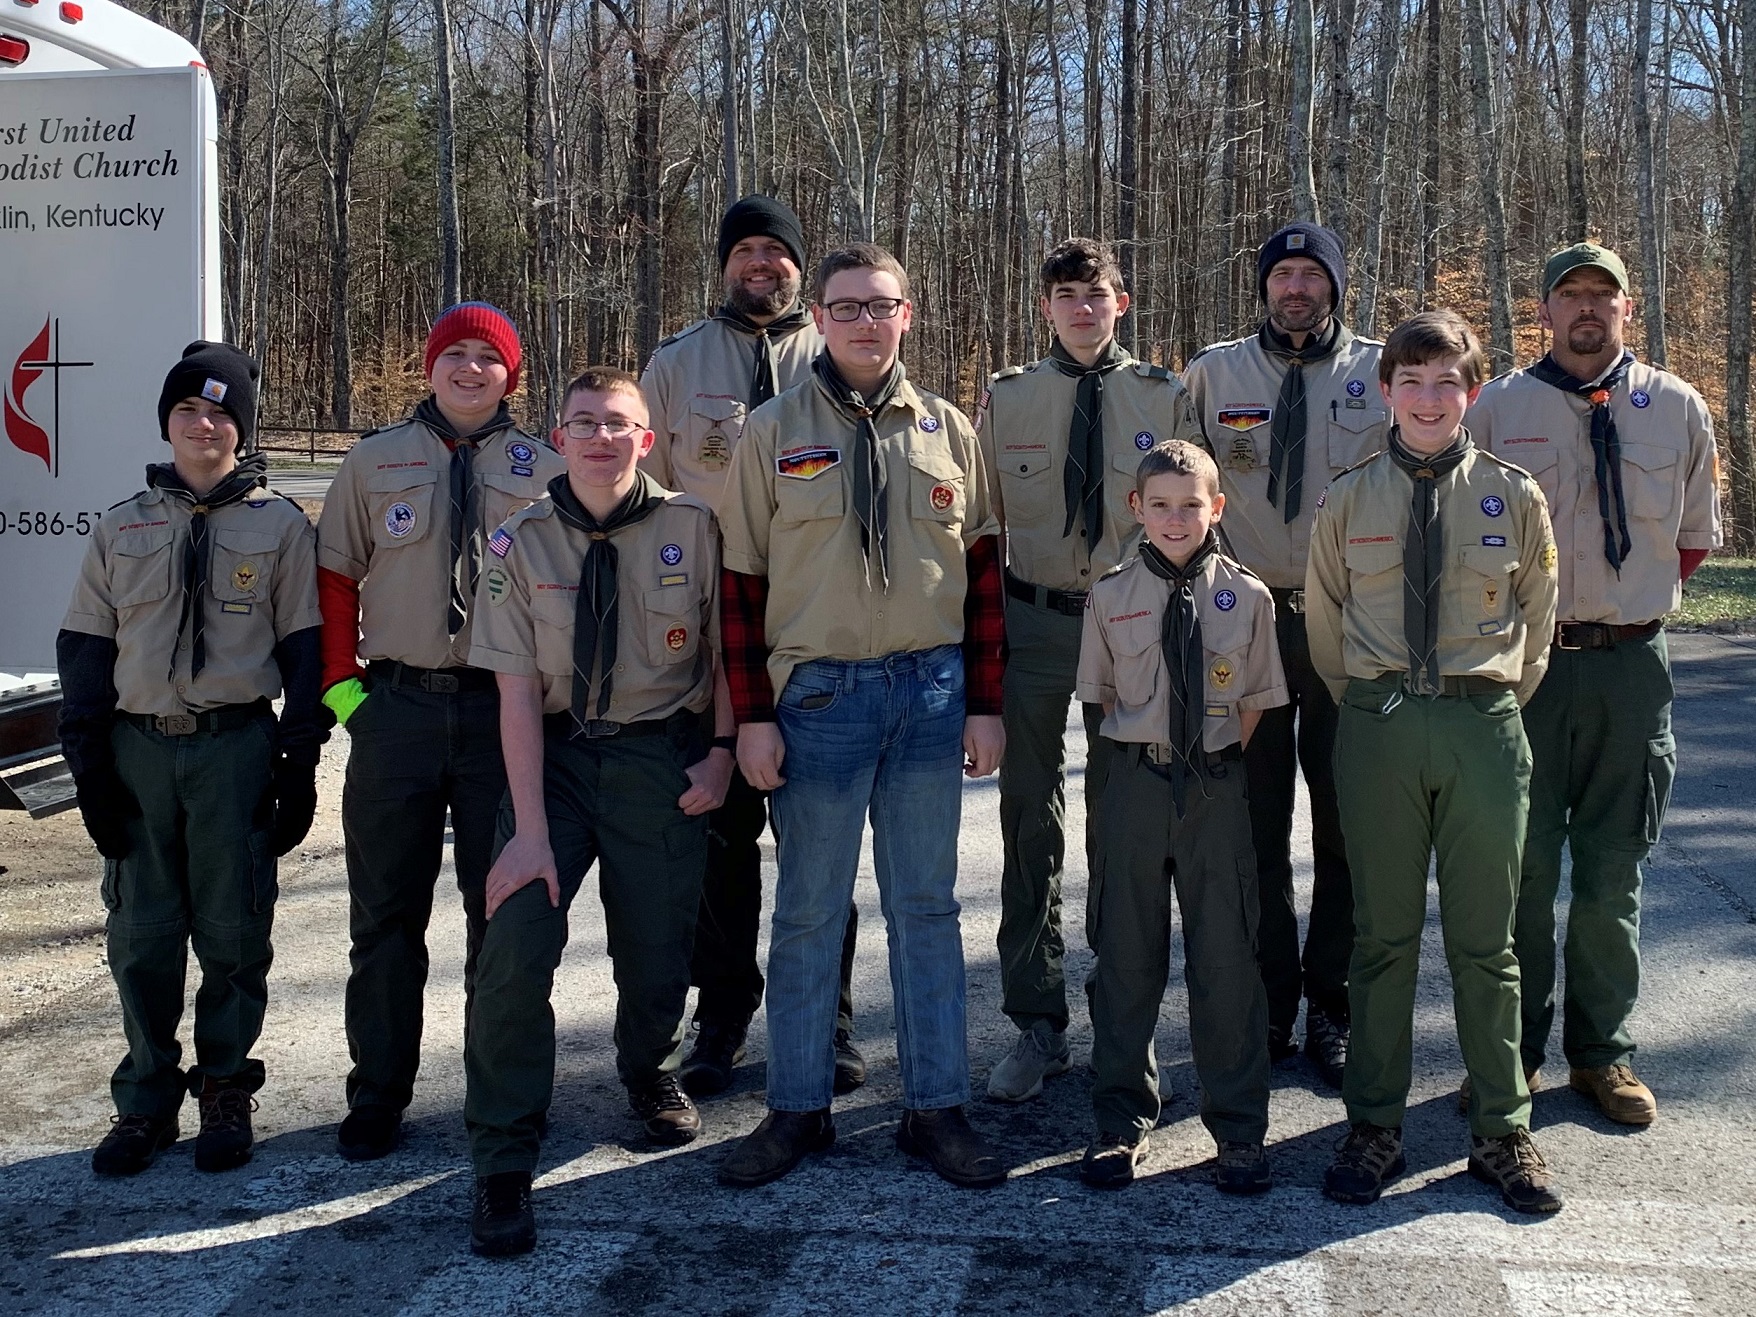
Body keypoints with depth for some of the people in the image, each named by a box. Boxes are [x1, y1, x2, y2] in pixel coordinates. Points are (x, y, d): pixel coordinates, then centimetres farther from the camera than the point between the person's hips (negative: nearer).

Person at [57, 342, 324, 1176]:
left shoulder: (280, 527, 4)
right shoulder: (122, 529, 10)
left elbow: (303, 647, 3)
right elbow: (84, 648, 10)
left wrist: (299, 768, -2)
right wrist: (89, 766, 2)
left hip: (236, 747, -2)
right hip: (138, 749, 2)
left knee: (233, 933, 3)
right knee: (140, 936, 5)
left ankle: (225, 1095, 18)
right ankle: (147, 1101, 18)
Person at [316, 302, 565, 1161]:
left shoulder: (544, 470, 6)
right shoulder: (375, 462, 8)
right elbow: (335, 577, 9)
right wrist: (341, 685, 0)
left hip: (504, 711, -1)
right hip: (396, 708, 1)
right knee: (386, 911, 7)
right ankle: (377, 1097, 19)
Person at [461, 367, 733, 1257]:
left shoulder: (692, 529, -5)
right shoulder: (522, 542, -5)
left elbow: (725, 646, 7)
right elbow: (517, 691, -8)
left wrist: (721, 752, -3)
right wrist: (531, 829, -13)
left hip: (661, 760, 0)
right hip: (555, 754, 0)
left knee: (656, 951, 5)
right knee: (515, 949, -14)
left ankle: (650, 1076, 41)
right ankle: (502, 1162, 0)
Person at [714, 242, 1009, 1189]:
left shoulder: (946, 432, 8)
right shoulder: (773, 434, 2)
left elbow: (982, 570, 9)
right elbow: (742, 579, 0)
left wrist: (982, 703, 4)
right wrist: (752, 715, -5)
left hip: (930, 689, 2)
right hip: (818, 693, -2)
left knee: (926, 906, 8)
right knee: (809, 910, 5)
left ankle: (936, 1107, 19)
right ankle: (797, 1109, 18)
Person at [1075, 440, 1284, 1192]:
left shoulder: (1247, 598, -1)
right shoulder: (1111, 598, 1)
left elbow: (1254, 699, 7)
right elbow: (1102, 694, 10)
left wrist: (1215, 760, 1)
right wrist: (1146, 756, 4)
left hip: (1217, 785, 0)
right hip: (1136, 782, 1)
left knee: (1226, 956, 4)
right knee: (1127, 953, 7)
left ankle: (1238, 1128, 16)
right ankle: (1122, 1119, 20)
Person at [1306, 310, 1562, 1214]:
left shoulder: (1513, 497, 3)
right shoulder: (1346, 502, 3)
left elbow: (1536, 621, 12)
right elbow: (1323, 622, 12)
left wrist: (1495, 705, 12)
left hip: (1483, 727, 0)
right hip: (1376, 726, 0)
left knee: (1484, 938, 7)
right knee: (1382, 934, 7)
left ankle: (1501, 1132, 19)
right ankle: (1374, 1129, 18)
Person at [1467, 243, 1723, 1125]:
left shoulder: (1678, 409, 6)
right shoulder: (1498, 408, 1)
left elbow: (1695, 537, 15)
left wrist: (1629, 606, 7)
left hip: (1632, 663, 2)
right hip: (1525, 660, -2)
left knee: (1613, 870, 10)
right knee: (1523, 867, 3)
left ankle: (1601, 1052, 22)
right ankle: (1513, 1053, 15)